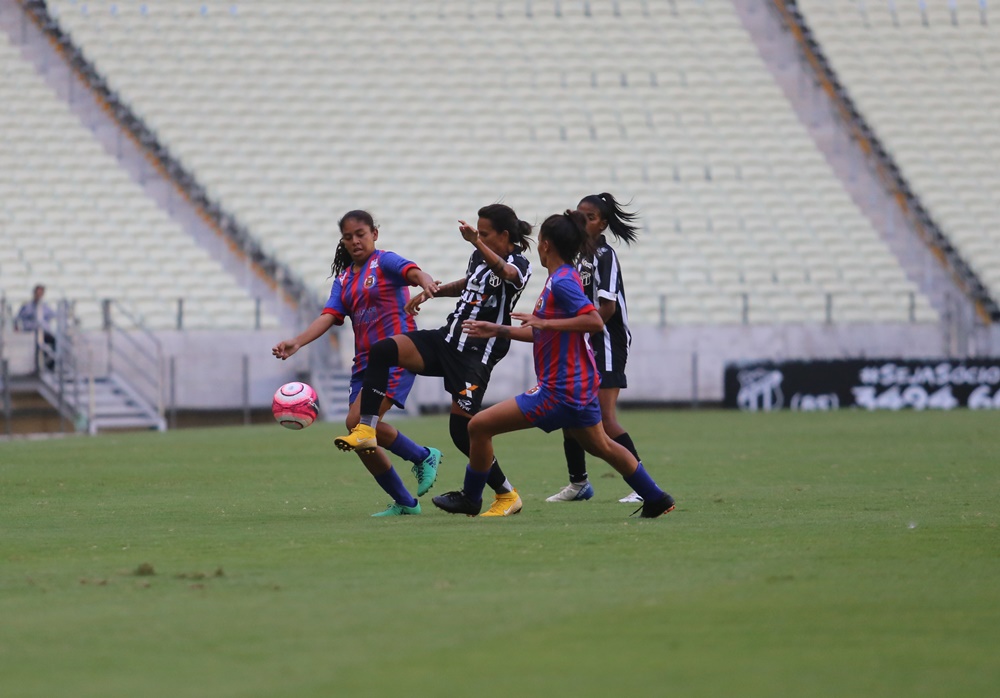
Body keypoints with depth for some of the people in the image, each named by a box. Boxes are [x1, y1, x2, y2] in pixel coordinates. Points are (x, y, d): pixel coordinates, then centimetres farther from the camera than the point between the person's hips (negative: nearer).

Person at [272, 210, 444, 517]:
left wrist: (425, 281, -48)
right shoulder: (343, 279, 16)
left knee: (359, 421, -24)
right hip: (365, 362, 8)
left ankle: (423, 457, -5)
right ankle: (405, 503, 13)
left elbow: (411, 271, -23)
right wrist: (296, 342, -14)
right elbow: (328, 316, 3)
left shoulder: (385, 261, -2)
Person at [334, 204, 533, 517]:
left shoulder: (519, 264, -12)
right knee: (382, 350, -14)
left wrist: (477, 242, -54)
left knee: (462, 429, -9)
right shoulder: (479, 257, 11)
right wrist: (431, 291, 24)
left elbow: (505, 272, -39)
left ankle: (507, 496, 10)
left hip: (477, 354, -7)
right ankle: (366, 429, -12)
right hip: (447, 338, 7)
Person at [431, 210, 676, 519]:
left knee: (479, 425, -6)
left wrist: (545, 322, -26)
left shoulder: (562, 282, -17)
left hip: (559, 390, -10)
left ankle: (470, 498, 7)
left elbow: (595, 321, -29)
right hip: (580, 384, 10)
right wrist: (498, 330, 21)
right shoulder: (564, 278, 12)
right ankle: (656, 499, 34)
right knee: (601, 446, 27)